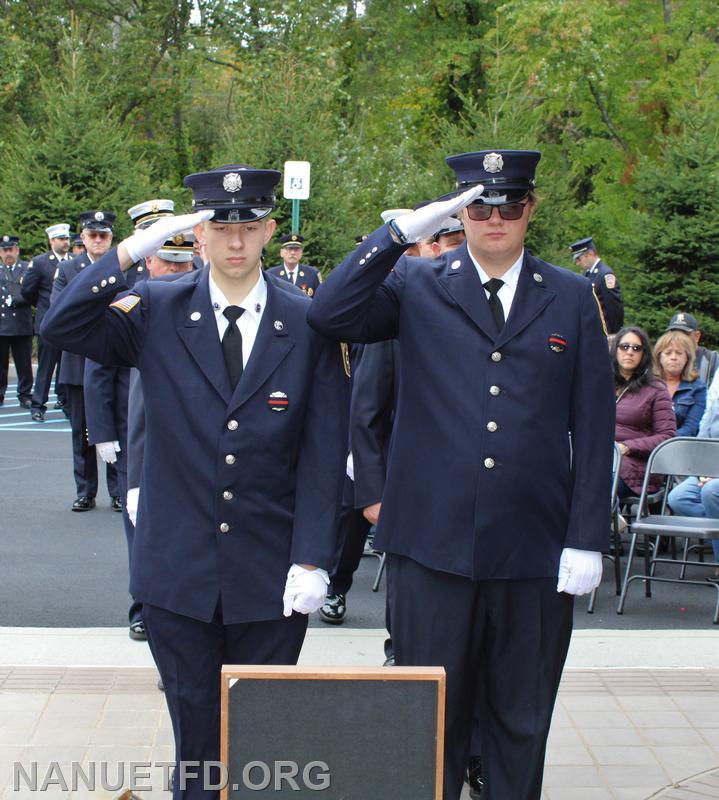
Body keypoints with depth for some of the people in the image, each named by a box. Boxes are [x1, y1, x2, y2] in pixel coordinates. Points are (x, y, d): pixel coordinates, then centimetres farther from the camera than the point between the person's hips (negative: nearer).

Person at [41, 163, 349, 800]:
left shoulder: (308, 323, -2)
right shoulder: (157, 312, 1)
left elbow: (323, 453, -4)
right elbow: (61, 326, -13)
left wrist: (312, 560, -9)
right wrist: (134, 249, -17)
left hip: (270, 578, -1)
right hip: (178, 574, 1)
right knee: (196, 730, 12)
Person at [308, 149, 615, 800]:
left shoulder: (573, 298, 6)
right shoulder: (416, 285, 4)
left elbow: (594, 429, 4)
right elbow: (328, 316, -13)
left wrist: (587, 540, -1)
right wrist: (400, 232, -17)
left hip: (535, 549, 1)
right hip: (433, 543, -1)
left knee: (522, 721, 13)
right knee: (431, 717, 10)